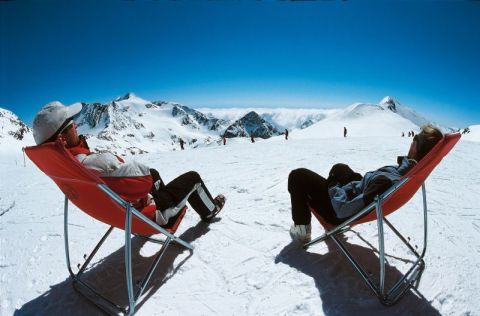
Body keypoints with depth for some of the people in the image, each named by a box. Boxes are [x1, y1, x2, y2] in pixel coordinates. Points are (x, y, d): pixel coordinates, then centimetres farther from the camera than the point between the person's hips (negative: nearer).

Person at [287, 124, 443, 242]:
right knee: (340, 167, 33)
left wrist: (332, 186, -15)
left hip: (339, 210, -8)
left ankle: (302, 229, 13)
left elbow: (344, 210, -32)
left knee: (297, 176, 1)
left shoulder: (387, 181, -40)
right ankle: (333, 224, 35)